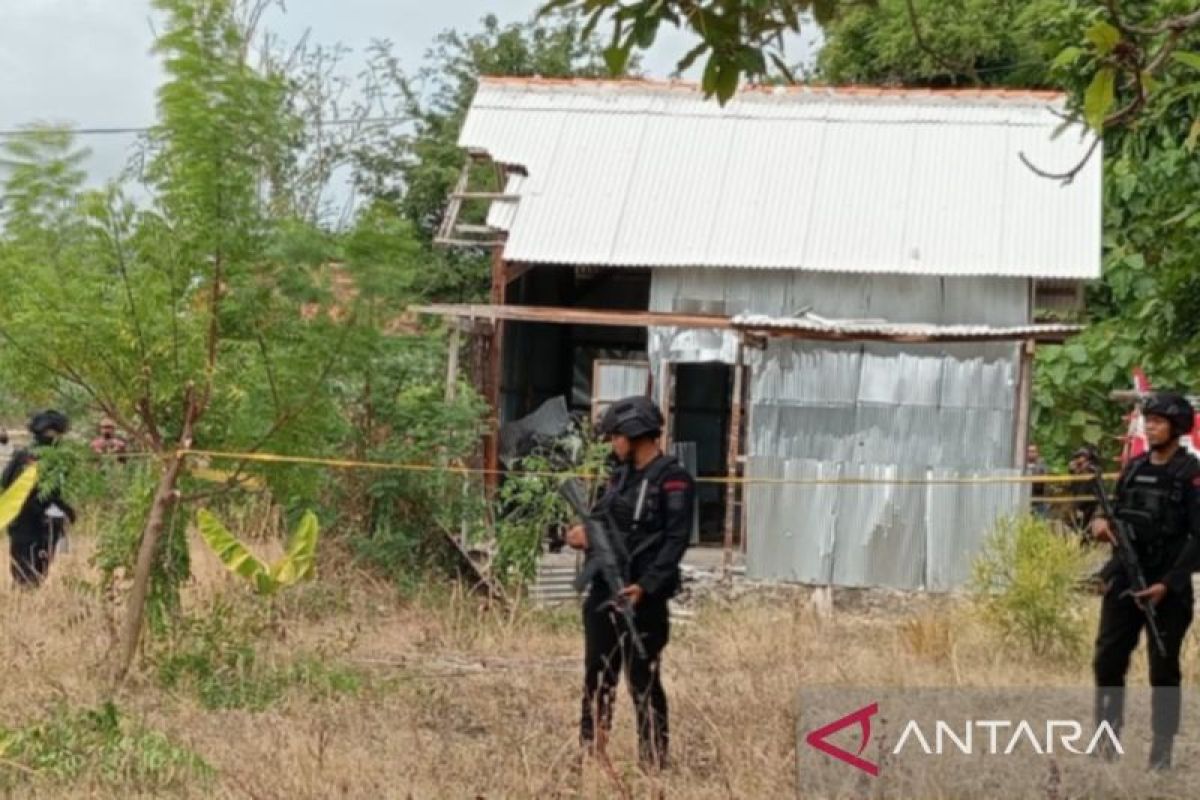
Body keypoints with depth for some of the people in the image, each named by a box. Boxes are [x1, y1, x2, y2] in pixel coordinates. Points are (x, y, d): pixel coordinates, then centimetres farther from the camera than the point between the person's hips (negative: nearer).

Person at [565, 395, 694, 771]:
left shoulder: (672, 480, -10)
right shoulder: (620, 476, 15)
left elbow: (676, 540, -16)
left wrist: (646, 586, -24)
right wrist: (583, 533, -5)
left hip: (641, 598, -8)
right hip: (602, 593, 8)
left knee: (643, 684, -3)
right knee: (597, 679, 13)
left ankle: (653, 766, 4)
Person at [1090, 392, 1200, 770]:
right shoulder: (1134, 468, 10)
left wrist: (1168, 584, -19)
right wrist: (1101, 522, -6)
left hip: (1167, 587, -5)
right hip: (1124, 579, 5)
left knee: (1163, 669, 1)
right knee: (1108, 660, 5)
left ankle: (1162, 749, 8)